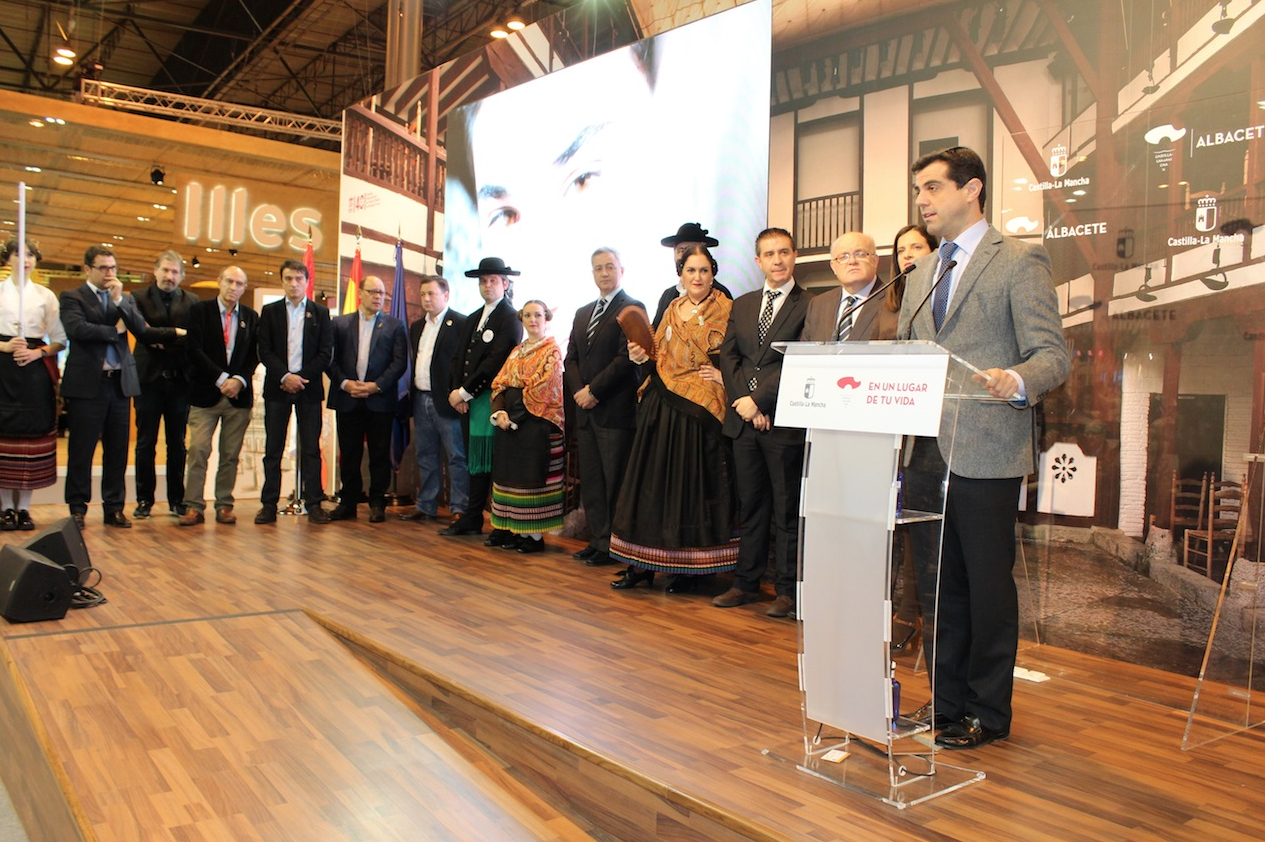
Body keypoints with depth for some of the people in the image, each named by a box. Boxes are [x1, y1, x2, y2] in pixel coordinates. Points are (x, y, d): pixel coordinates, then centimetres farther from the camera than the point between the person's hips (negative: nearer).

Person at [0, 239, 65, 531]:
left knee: (31, 435, 0)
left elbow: (59, 340, 7)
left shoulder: (45, 295, 11)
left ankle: (23, 507, 6)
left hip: (35, 371, 1)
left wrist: (37, 353, -9)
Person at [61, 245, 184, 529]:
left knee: (118, 450, 7)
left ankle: (114, 507, 15)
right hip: (87, 383, -4)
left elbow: (141, 329, 0)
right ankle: (77, 508, 12)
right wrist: (114, 330, -6)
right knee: (81, 449, 2)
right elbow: (76, 329, -16)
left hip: (121, 382, 4)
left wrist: (119, 300, -7)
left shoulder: (125, 299, 15)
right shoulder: (72, 297, 2)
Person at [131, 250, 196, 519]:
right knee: (145, 443, 5)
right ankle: (144, 499, 13)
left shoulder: (192, 302, 7)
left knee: (177, 443, 7)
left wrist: (161, 339, -11)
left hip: (179, 379, 1)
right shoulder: (139, 298, 3)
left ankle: (176, 499, 16)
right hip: (149, 378, -1)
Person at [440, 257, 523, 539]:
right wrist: (456, 392, 2)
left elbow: (495, 362, -15)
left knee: (494, 461, -5)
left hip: (491, 398, -8)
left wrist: (465, 391, -13)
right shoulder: (473, 319, 20)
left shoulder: (510, 318, -7)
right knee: (475, 461, 12)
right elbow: (459, 358, 17)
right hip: (468, 400, 8)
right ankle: (472, 519, 20)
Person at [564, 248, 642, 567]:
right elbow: (571, 358, 16)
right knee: (590, 480, 11)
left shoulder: (632, 308, -4)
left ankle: (613, 547, 6)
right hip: (586, 410, 7)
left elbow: (626, 357, -13)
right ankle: (597, 539, 20)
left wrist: (593, 391, -13)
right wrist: (579, 390, -2)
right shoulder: (582, 313, 19)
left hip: (616, 410, -7)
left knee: (614, 481, -2)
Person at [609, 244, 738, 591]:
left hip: (699, 411, -6)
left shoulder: (725, 310, -1)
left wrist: (723, 375, -20)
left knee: (693, 483, -1)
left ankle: (691, 569, 10)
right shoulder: (672, 310, 16)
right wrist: (641, 356, 0)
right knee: (653, 481, 8)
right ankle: (644, 564, 17)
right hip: (661, 407, 6)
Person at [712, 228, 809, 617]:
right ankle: (746, 582, 22)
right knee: (750, 505, 12)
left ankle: (787, 590, 12)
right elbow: (728, 357, 10)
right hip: (744, 422, 5)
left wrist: (759, 401, -13)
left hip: (784, 421, -5)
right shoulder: (741, 305, 15)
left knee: (787, 508, 3)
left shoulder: (809, 306, -4)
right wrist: (744, 403, -4)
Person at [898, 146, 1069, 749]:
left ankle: (988, 712, 18)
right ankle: (946, 699, 26)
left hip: (985, 451, -6)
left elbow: (1053, 354, -10)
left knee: (988, 585, 3)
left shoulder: (1020, 261, -3)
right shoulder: (922, 273, 19)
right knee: (936, 584, 13)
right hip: (925, 450, 7)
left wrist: (1015, 380, -31)